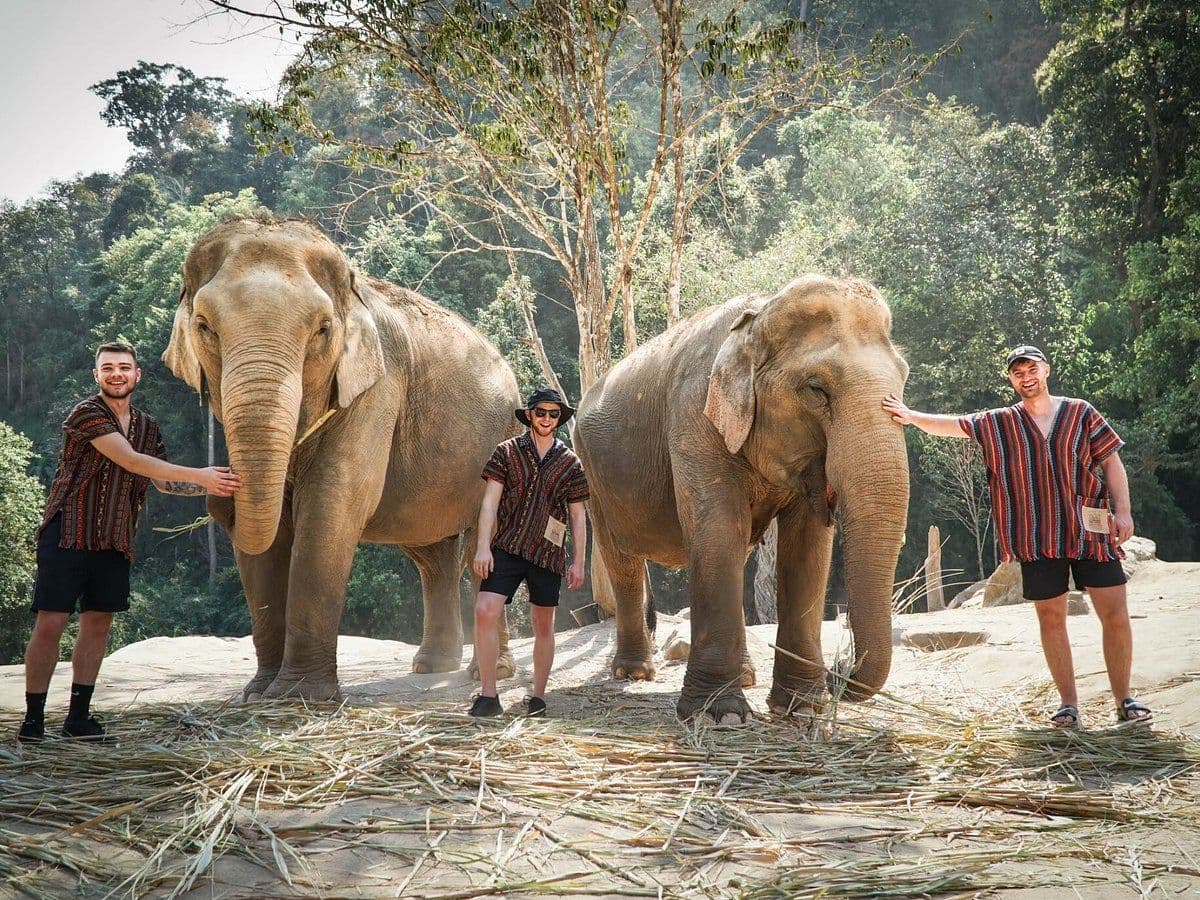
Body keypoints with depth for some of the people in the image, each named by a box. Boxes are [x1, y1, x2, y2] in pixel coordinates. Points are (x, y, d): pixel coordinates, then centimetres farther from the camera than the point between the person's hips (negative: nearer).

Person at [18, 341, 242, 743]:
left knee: (98, 623, 7)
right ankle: (33, 719, -2)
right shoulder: (86, 413, -9)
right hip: (68, 531, -6)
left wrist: (211, 488, 8)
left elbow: (163, 482, 22)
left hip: (114, 541, 7)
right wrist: (200, 475, -18)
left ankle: (79, 717, 13)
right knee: (50, 623, -8)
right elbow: (131, 461, -18)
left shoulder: (146, 426, 14)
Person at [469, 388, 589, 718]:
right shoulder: (507, 452, 4)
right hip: (508, 546, -1)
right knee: (485, 611, -16)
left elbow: (578, 516, 10)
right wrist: (483, 547, -10)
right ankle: (488, 695, -9)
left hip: (547, 554, 1)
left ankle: (538, 697, 20)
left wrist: (578, 563, 6)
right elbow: (490, 501, -1)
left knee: (543, 626, 7)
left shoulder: (569, 463, 8)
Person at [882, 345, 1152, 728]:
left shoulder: (1079, 413, 6)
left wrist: (1123, 510, -3)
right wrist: (912, 417, -14)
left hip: (1090, 529, -1)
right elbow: (953, 425, 2)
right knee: (1050, 617, 3)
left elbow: (1111, 462, 7)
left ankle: (1124, 699, 10)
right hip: (1037, 536, 1)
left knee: (1115, 613, -2)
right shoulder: (999, 423, 8)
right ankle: (1068, 703, 12)